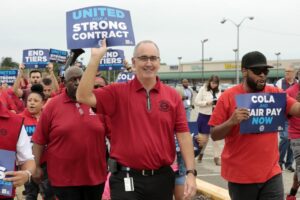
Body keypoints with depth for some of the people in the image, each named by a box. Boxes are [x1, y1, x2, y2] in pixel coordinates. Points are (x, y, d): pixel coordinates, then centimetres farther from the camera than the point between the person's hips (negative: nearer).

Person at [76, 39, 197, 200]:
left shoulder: (172, 95, 3)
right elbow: (83, 96, -14)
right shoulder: (118, 92, -2)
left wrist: (191, 172, -5)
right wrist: (95, 57, -17)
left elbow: (183, 134, 1)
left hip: (162, 177, 3)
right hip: (127, 178, -2)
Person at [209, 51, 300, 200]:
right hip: (240, 175, -2)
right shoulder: (228, 97, -6)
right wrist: (231, 122, -22)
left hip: (271, 174, 2)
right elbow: (214, 135, -5)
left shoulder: (275, 93, 3)